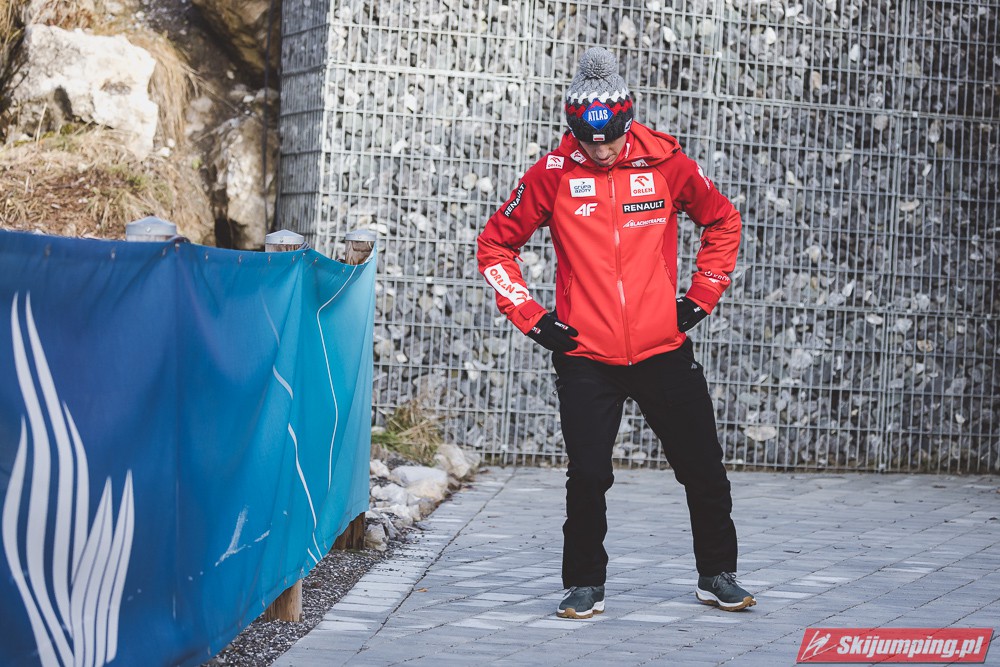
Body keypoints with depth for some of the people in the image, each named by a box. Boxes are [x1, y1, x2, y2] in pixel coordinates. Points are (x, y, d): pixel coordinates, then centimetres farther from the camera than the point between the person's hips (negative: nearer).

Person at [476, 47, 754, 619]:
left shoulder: (666, 163, -2)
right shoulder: (554, 174, -5)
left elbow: (723, 222, 15)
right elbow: (496, 245, 6)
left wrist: (702, 297, 9)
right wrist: (531, 318, -1)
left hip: (663, 350, 1)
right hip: (585, 354, -1)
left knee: (704, 468, 8)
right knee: (587, 478, -3)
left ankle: (718, 575, 26)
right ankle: (586, 586, 15)